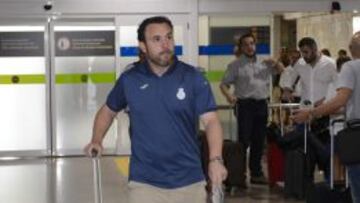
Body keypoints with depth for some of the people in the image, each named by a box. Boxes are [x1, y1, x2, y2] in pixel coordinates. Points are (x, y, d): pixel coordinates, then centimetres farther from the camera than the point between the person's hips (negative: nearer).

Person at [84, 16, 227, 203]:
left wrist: (215, 159, -25)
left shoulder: (193, 78, -4)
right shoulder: (129, 80, 0)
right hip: (144, 183, 0)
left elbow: (210, 120, -10)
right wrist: (96, 141, 0)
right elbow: (108, 111, 16)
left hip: (189, 181, 1)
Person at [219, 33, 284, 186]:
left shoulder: (264, 63, 16)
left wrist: (275, 63, 4)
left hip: (261, 104, 5)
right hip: (245, 104, -5)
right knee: (244, 140, -8)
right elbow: (224, 84, -4)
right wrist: (228, 95, -25)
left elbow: (281, 70, 27)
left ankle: (256, 173, 19)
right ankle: (239, 174, -2)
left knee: (258, 141, 10)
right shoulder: (236, 65, 1)